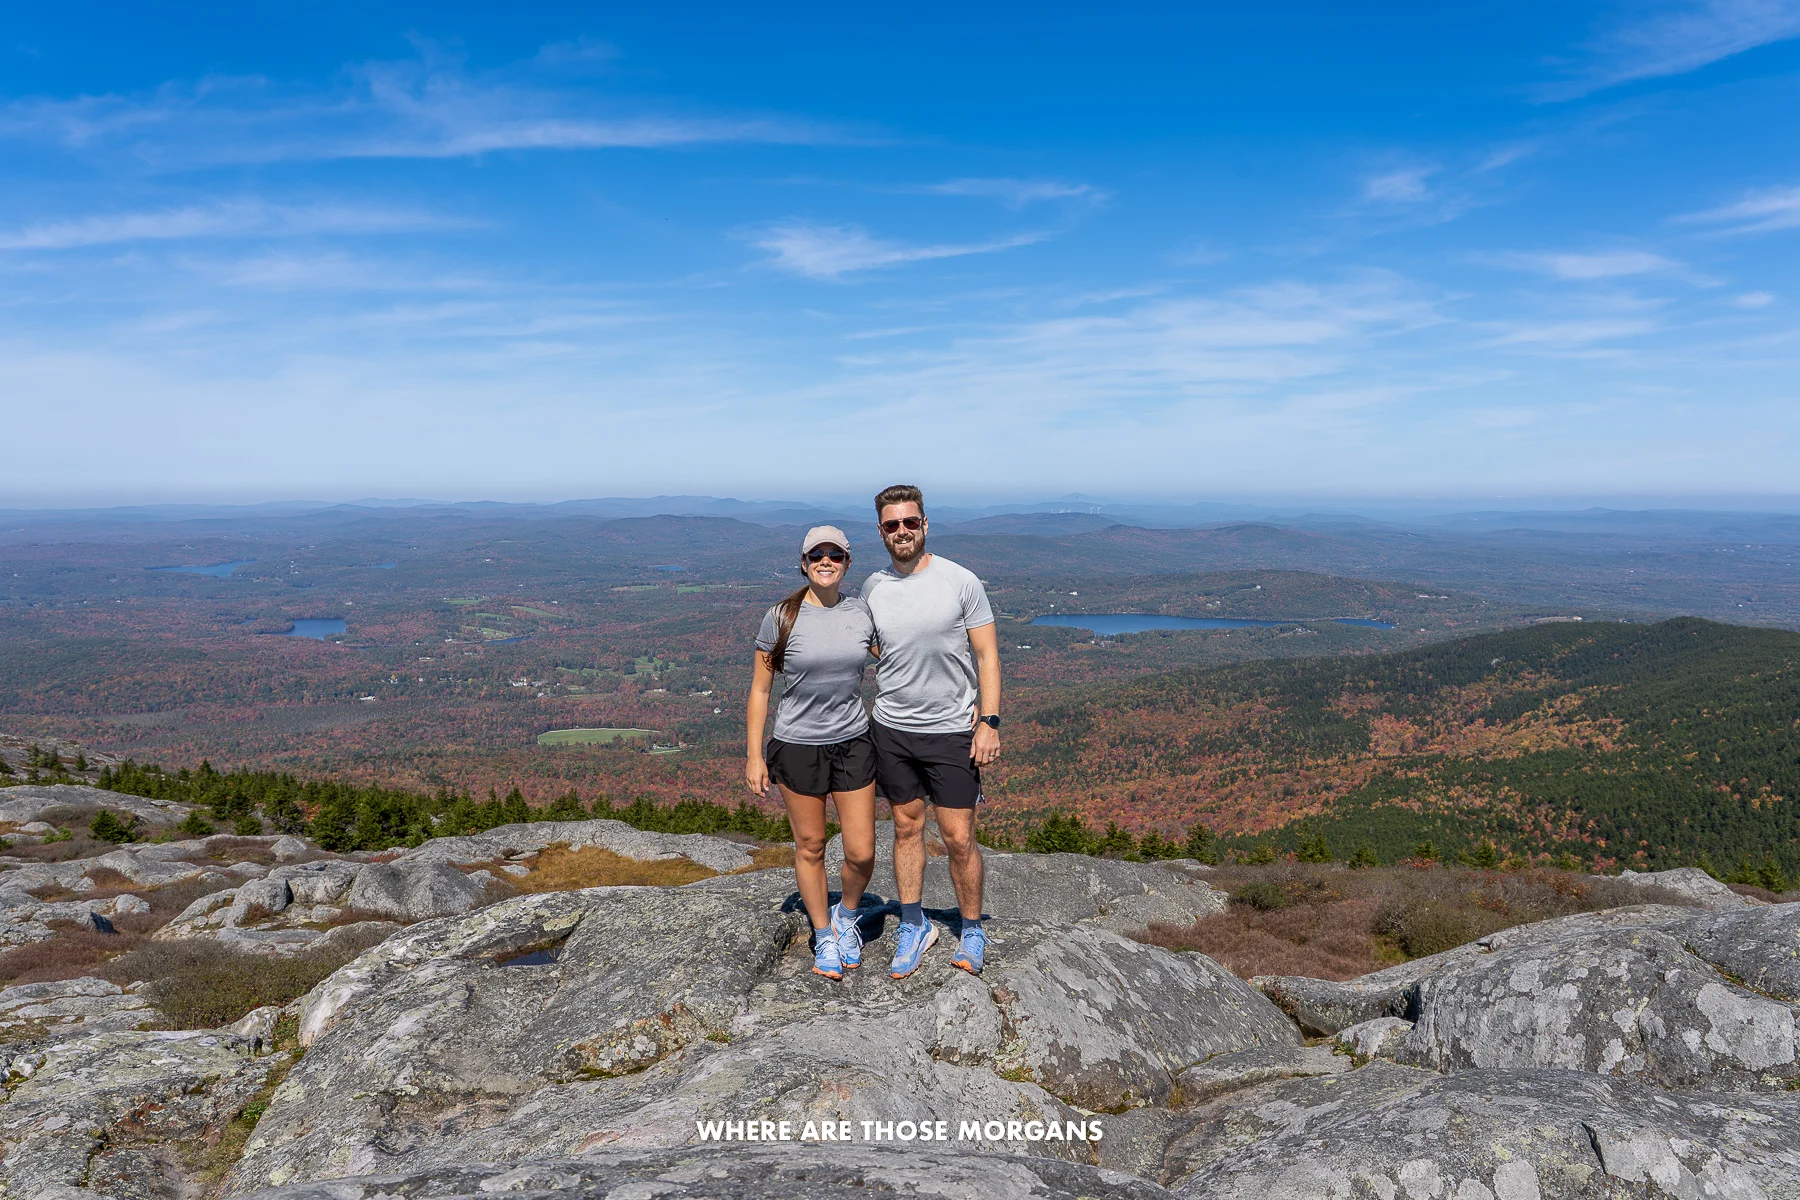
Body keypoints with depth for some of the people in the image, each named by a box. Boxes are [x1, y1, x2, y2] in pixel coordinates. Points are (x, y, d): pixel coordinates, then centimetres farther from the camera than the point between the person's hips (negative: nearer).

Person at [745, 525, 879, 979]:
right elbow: (760, 689, -3)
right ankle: (824, 937, 33)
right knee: (810, 848, 11)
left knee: (861, 853, 2)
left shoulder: (862, 614, -1)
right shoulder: (780, 618, -8)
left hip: (852, 742, 2)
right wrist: (753, 755, -5)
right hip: (797, 747, -2)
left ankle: (847, 916, 34)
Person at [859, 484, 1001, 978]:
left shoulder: (961, 581, -8)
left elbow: (987, 655, -5)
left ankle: (972, 932, 22)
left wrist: (989, 722, -12)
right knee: (906, 827, 14)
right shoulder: (872, 587, 2)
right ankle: (914, 927, 30)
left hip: (952, 731, -3)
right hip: (891, 731, 3)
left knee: (958, 839, 1)